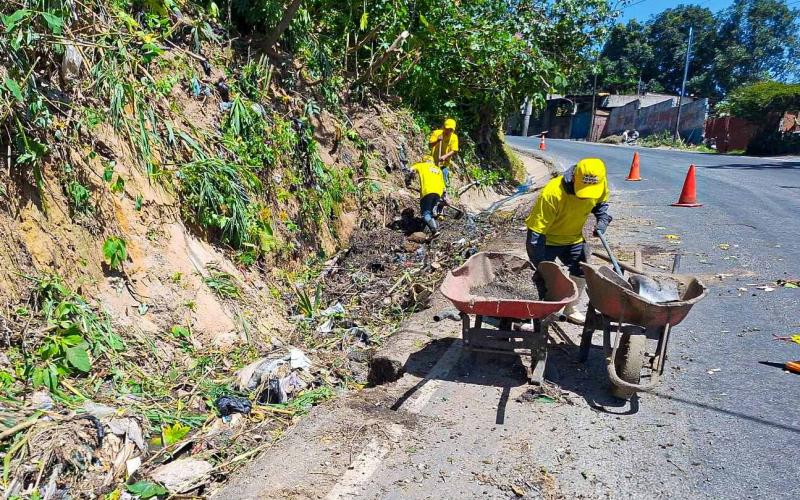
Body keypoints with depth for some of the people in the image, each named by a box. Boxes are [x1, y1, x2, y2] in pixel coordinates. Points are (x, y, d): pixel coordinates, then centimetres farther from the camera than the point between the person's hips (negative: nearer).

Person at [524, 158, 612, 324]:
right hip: (548, 239, -6)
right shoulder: (552, 193, -37)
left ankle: (571, 309, 32)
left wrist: (603, 220, -11)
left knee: (581, 273, 13)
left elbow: (601, 203, 10)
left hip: (574, 238, 6)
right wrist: (541, 266, -34)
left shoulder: (600, 185, -18)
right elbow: (536, 231, -34)